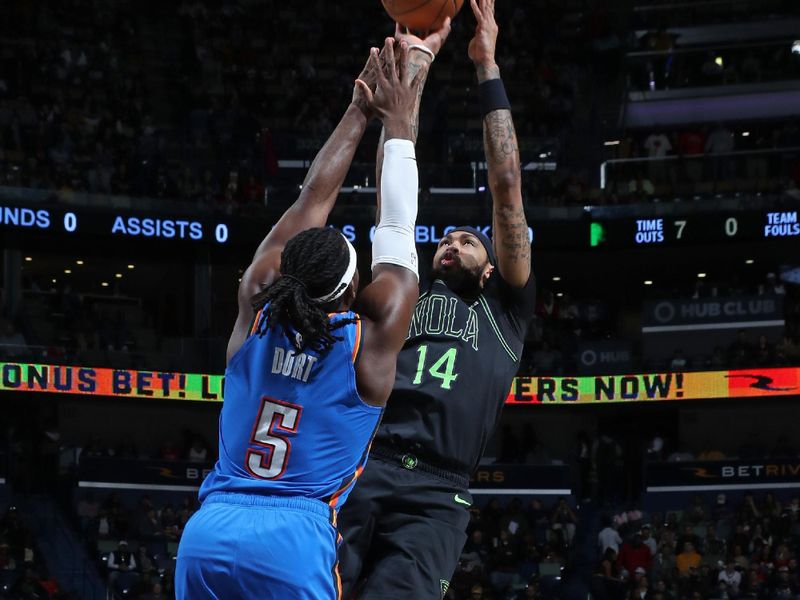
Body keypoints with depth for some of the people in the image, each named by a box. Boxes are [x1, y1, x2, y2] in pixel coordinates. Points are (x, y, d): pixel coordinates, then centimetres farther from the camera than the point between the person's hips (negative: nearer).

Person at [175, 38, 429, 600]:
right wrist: (398, 124, 22)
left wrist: (358, 114, 28)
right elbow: (398, 228, 13)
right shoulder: (373, 334, 0)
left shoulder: (257, 308, 8)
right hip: (295, 540, -4)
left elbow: (312, 200, 19)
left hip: (206, 534, 4)